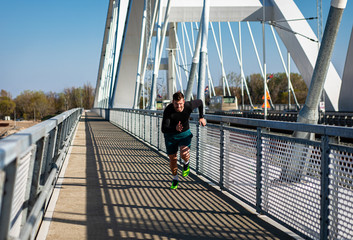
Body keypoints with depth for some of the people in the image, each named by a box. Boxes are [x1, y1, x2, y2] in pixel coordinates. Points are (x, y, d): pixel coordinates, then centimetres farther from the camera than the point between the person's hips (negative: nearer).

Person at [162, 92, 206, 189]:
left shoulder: (189, 106, -22)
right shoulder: (168, 111, -29)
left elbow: (200, 102, 1)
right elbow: (164, 129, -34)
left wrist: (201, 117, 8)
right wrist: (175, 128, -52)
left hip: (185, 134, 0)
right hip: (170, 135, 0)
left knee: (184, 154, -25)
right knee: (172, 159, 7)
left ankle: (186, 164, 13)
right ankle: (175, 179, 33)